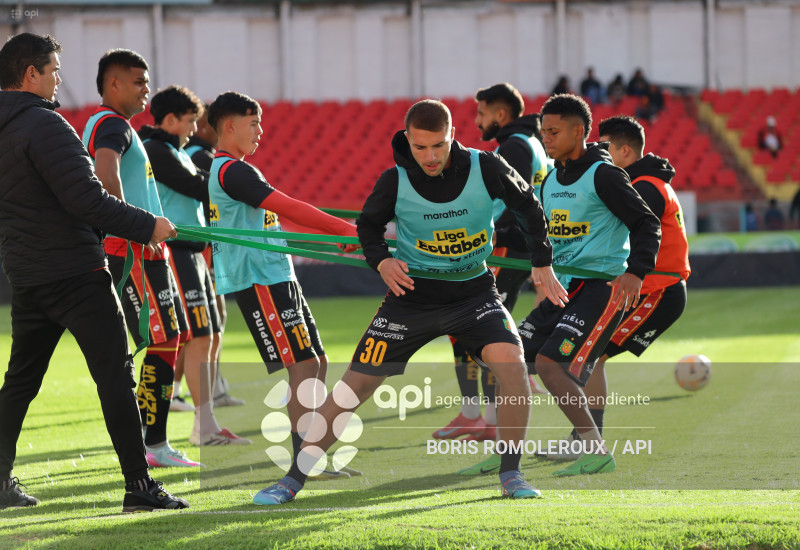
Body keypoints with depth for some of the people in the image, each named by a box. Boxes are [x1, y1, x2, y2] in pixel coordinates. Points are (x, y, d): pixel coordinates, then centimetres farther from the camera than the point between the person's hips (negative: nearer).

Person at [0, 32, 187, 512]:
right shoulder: (45, 125, -16)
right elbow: (86, 199, -22)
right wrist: (147, 226, -13)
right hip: (74, 270, -8)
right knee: (115, 374, -5)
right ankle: (139, 485, -6)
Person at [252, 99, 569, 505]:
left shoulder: (486, 169, -15)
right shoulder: (395, 182, -15)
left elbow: (527, 205, 4)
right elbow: (368, 224, 5)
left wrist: (542, 264, 4)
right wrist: (381, 261, -15)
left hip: (473, 289, 0)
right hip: (413, 291, 0)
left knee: (511, 362, -24)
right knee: (357, 383, -5)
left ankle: (510, 474, -7)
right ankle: (293, 479, 6)